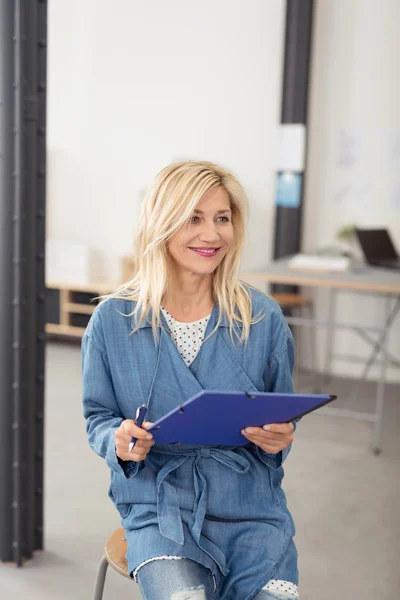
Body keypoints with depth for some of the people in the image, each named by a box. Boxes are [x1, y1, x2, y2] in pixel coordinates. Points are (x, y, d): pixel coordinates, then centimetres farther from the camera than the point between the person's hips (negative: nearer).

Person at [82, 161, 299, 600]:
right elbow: (98, 417, 7)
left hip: (251, 510, 2)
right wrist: (119, 442, -14)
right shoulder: (113, 320, -3)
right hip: (160, 510, -1)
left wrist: (278, 439, -12)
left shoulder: (263, 318, 0)